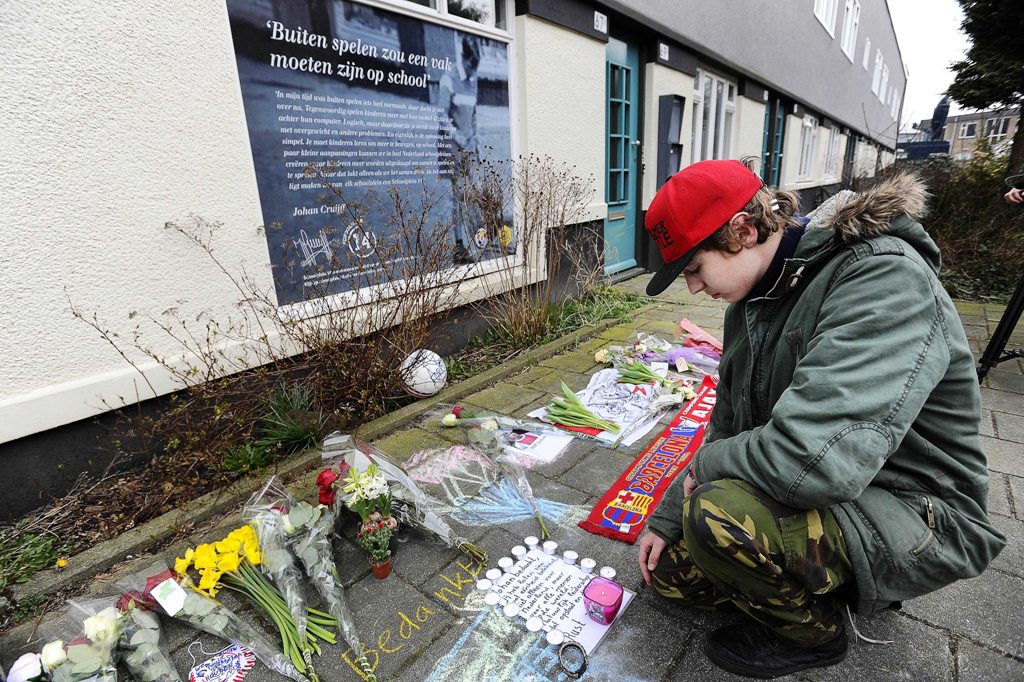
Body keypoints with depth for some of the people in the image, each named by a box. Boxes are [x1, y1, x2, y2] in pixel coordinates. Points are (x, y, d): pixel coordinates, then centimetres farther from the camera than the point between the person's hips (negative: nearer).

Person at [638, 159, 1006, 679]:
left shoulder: (884, 279, -26)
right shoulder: (751, 300, 1)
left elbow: (814, 459, -40)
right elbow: (727, 428, 8)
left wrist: (705, 465, -19)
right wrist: (666, 518, 6)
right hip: (803, 494, 8)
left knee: (717, 513, -32)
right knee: (669, 568, 6)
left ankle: (814, 630, 1)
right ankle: (836, 583, 19)